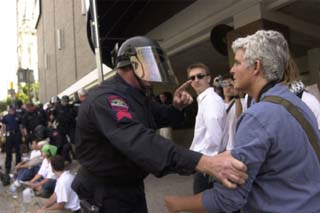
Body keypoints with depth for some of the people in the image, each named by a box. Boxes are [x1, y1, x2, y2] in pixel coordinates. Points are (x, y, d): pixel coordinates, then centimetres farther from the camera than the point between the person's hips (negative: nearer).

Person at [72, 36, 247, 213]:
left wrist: (176, 107, -9)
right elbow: (138, 141, -44)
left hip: (132, 186, 9)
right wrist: (203, 162, -54)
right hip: (107, 193, -8)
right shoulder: (106, 99, -28)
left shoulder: (135, 95, 5)